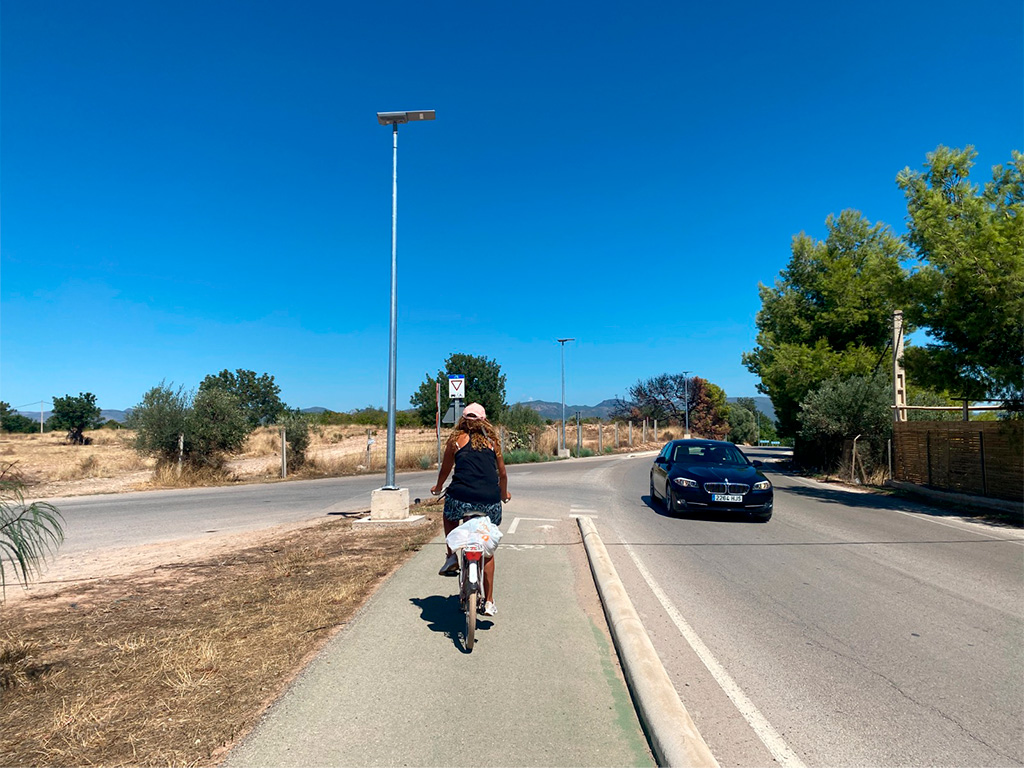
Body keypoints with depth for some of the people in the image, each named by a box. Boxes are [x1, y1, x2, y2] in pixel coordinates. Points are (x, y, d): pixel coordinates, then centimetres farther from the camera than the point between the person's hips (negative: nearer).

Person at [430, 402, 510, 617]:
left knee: (449, 516, 35)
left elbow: (444, 470, 22)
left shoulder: (455, 440, 11)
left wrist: (438, 488, 42)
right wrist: (503, 494, 42)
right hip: (490, 502, 2)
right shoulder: (492, 441, 15)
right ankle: (489, 602, 22)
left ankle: (452, 557, 22)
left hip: (461, 498, -2)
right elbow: (502, 474, 23)